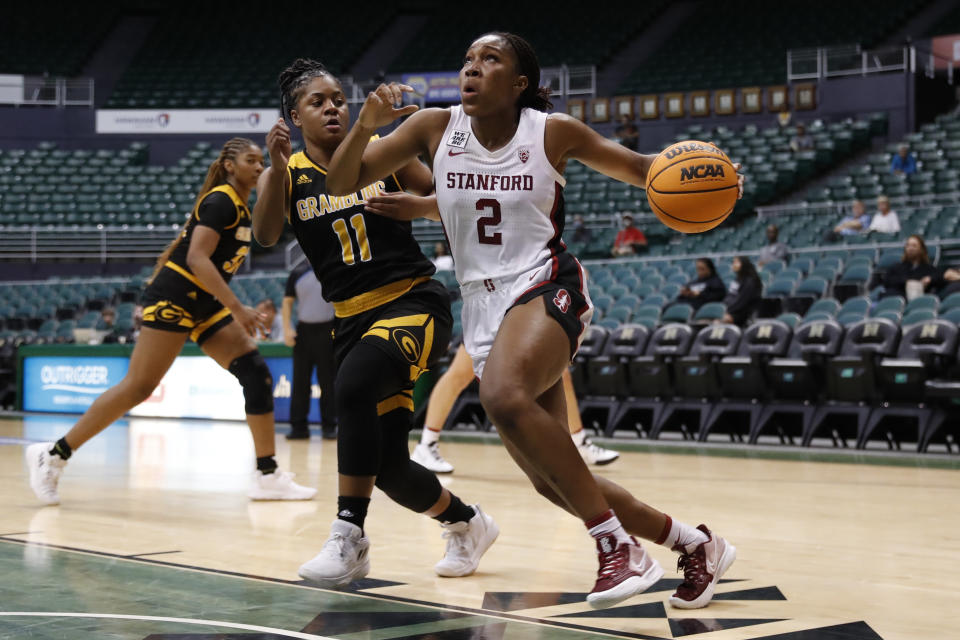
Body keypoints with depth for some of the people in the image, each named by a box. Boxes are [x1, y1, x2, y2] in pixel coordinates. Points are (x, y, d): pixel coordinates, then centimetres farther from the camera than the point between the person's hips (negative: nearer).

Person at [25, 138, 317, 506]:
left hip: (204, 305, 9)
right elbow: (196, 258, -24)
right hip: (174, 298, -9)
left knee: (256, 372, -3)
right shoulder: (221, 201, -13)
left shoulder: (241, 209, 15)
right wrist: (237, 308, -27)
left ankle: (267, 475, -2)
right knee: (139, 387, -10)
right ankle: (53, 455, 0)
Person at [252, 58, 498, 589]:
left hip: (415, 302, -3)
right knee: (387, 465, 0)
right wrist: (277, 169, -32)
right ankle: (466, 524, 30)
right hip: (353, 320, 3)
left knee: (352, 386, -33)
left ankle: (349, 535, -24)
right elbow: (264, 236, -17)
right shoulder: (287, 174, 2)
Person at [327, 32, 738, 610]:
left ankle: (617, 543, -27)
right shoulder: (436, 127, 2)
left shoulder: (553, 132, -4)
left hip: (546, 288, -5)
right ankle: (694, 545, 23)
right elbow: (341, 183, 2)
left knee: (504, 395, -38)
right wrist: (367, 123, -17)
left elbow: (638, 168, 9)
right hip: (482, 308, 5)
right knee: (552, 481, 4)